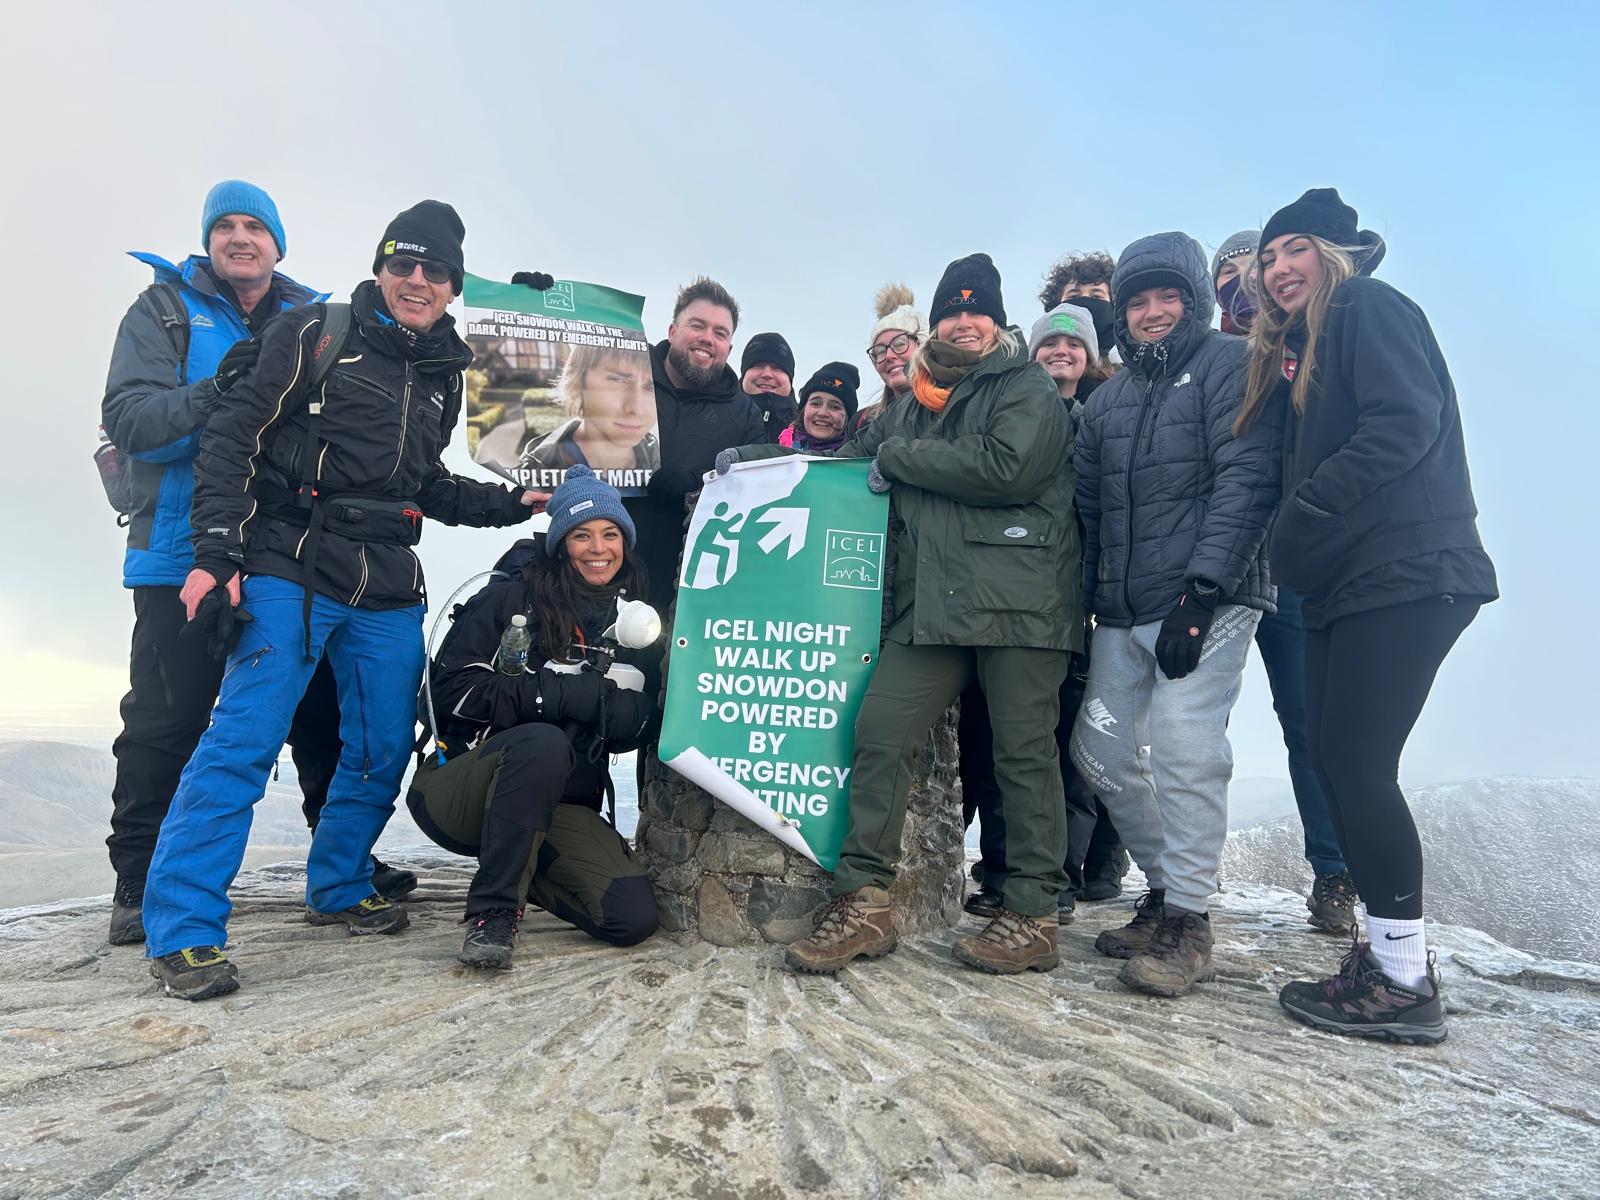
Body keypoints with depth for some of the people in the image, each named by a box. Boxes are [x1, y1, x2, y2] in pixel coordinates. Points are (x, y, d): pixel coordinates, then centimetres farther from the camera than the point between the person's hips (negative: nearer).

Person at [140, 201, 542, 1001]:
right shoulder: (315, 335, -1)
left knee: (383, 752, 9)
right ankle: (181, 930, -4)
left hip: (388, 590, 6)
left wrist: (510, 504, 13)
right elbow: (232, 439, -5)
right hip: (290, 572, -6)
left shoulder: (444, 374, 16)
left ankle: (337, 889, 28)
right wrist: (217, 554, -13)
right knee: (243, 740, -12)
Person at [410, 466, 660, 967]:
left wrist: (610, 703, -18)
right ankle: (493, 911, -22)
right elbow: (453, 689, -12)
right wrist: (569, 696, -19)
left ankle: (519, 867, 14)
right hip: (459, 790, -4)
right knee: (542, 742, -36)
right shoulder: (509, 599, -4)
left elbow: (636, 724, 6)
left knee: (634, 918, -14)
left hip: (559, 806, 5)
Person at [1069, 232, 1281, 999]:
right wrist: (1085, 602, 11)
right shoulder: (1106, 400, 20)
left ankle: (1187, 921, -3)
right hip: (1122, 611, 7)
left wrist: (1201, 589, -19)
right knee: (1100, 749, 6)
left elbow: (1245, 481, -11)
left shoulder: (1228, 365, 1)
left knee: (1183, 746, -15)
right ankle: (1168, 886, 23)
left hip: (1207, 600, -7)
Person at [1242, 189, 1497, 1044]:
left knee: (1356, 760, -10)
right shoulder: (1296, 350, 24)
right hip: (1344, 586, 9)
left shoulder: (1369, 308, -2)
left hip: (1404, 575, -9)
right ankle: (1390, 953, 15)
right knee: (1336, 758, 7)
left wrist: (1299, 526, -15)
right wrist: (1293, 550, 5)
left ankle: (1404, 980, 0)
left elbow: (1405, 424, -16)